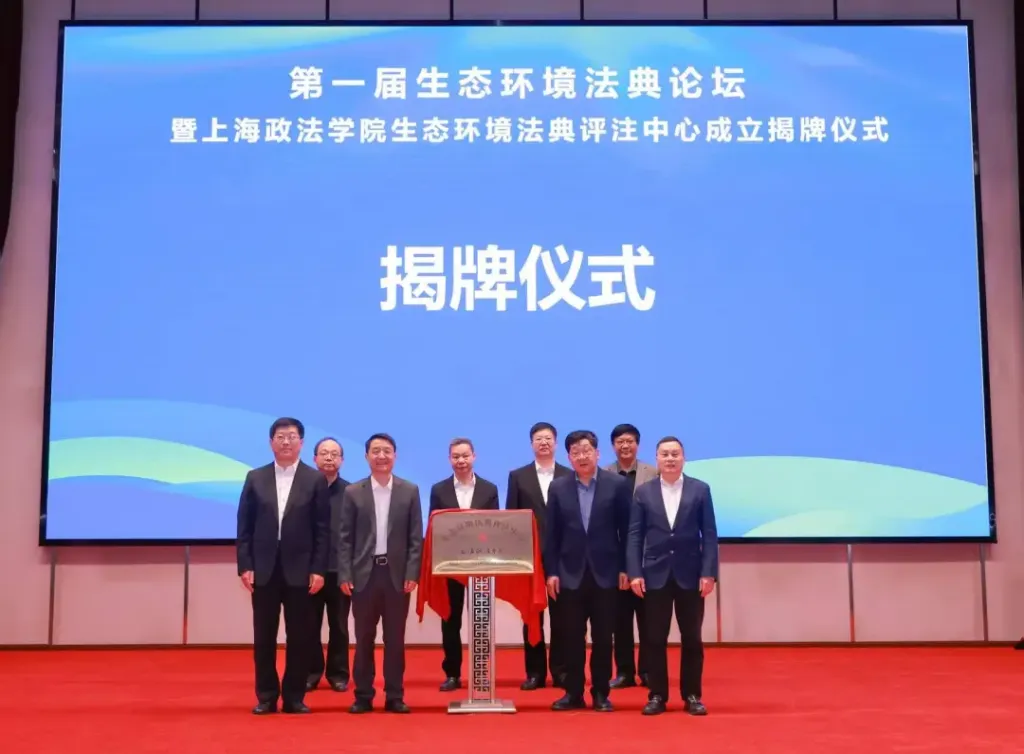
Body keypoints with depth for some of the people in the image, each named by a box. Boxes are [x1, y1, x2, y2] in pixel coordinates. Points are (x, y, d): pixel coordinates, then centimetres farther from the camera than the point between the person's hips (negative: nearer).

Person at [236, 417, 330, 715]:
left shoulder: (315, 480, 2)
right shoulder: (255, 478, 7)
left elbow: (322, 529, 0)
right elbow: (244, 527, 5)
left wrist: (318, 569, -7)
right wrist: (244, 566, -3)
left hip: (300, 570, -1)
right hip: (264, 569, 1)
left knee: (299, 637, 4)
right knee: (264, 637, 6)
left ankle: (294, 696, 13)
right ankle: (266, 697, 15)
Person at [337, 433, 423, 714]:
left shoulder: (410, 491, 4)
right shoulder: (353, 492, 4)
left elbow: (416, 537, 3)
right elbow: (344, 537, 2)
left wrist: (412, 573, -5)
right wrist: (344, 575, -5)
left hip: (397, 574, 0)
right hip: (364, 573, 0)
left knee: (395, 638, 5)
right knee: (364, 638, 5)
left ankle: (395, 696, 12)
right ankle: (363, 696, 13)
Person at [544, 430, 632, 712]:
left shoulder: (617, 484, -1)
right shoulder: (558, 487, 4)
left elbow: (626, 529, 0)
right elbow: (552, 534, 4)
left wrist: (624, 568, -3)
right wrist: (551, 572, -1)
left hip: (605, 572, -1)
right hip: (571, 573, 1)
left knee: (602, 637, 5)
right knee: (572, 638, 5)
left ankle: (601, 693, 15)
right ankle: (573, 693, 15)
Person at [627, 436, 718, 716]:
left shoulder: (700, 490, 2)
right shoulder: (643, 492, 4)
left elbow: (709, 534, -1)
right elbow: (635, 535, 1)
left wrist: (709, 573, -9)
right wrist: (634, 573, -7)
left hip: (690, 575, 0)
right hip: (655, 575, 1)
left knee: (692, 638, 6)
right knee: (655, 639, 4)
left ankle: (692, 695, 16)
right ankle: (657, 695, 14)